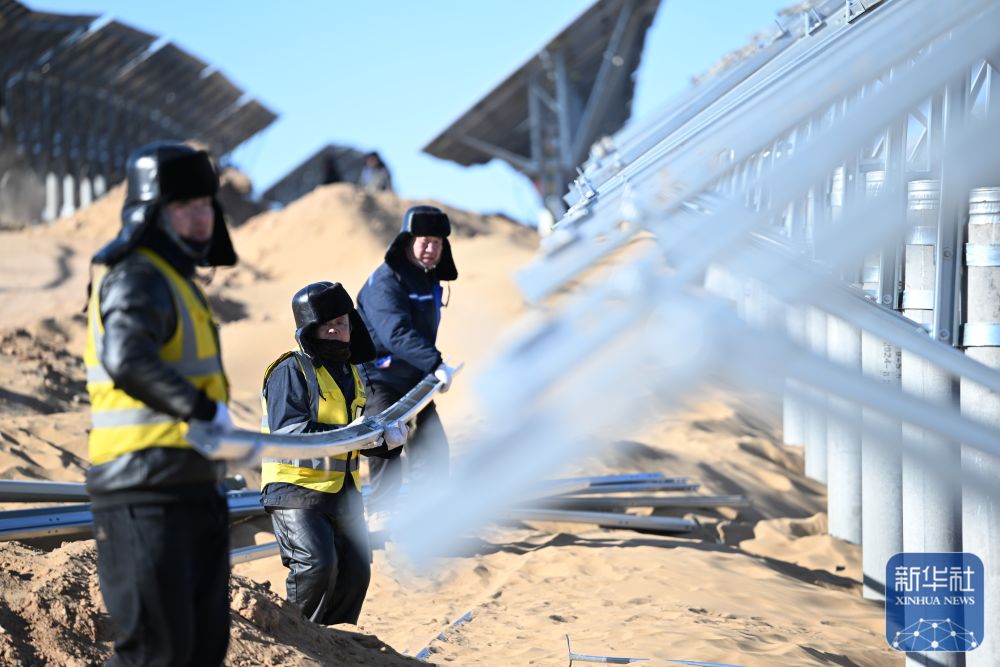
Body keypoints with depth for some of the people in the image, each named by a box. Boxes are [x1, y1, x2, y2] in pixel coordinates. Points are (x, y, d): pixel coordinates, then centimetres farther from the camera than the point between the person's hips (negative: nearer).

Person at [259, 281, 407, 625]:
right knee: (316, 566, -19)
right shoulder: (291, 371, -11)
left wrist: (386, 438, -1)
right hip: (296, 490, -8)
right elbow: (287, 430, -22)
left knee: (356, 571, 6)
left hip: (343, 492, 8)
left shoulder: (349, 372, 16)